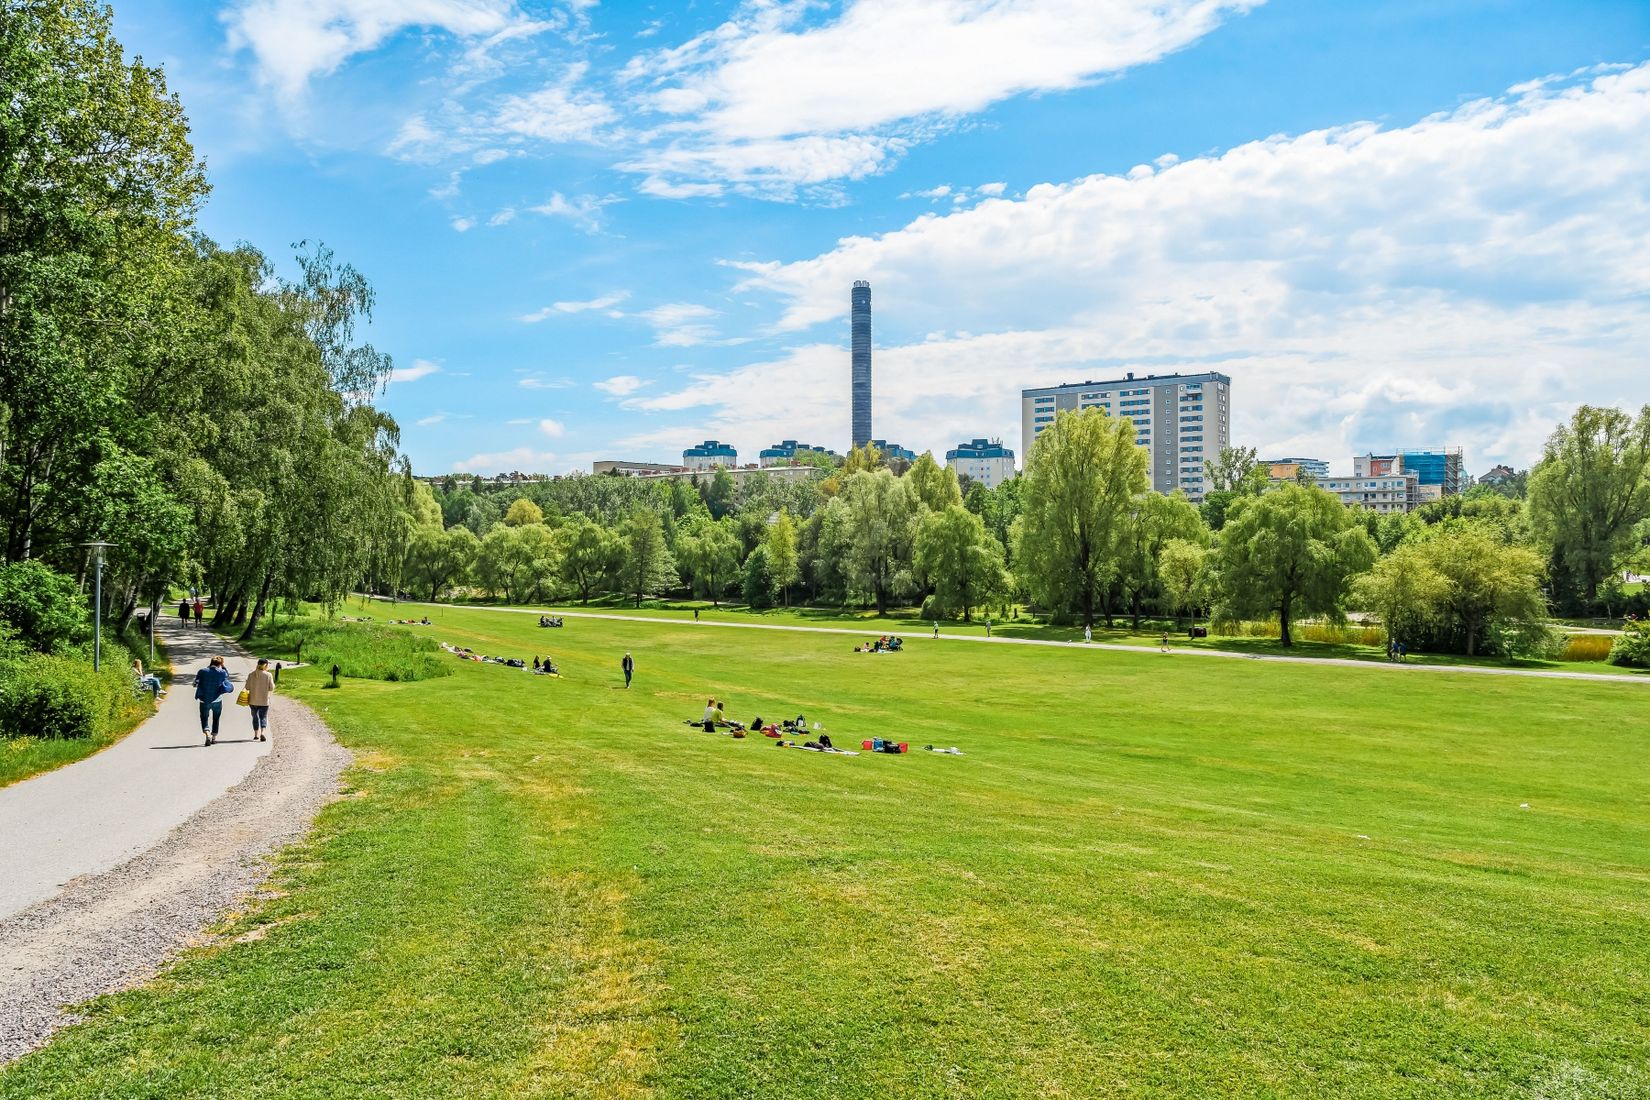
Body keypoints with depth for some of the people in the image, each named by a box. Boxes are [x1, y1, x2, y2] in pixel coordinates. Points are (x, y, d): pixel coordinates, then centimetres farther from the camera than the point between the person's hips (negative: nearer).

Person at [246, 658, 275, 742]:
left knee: (255, 717, 16)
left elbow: (247, 687, -4)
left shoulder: (251, 675, -4)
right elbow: (271, 688, -8)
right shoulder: (268, 675, -10)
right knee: (263, 717, 6)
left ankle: (256, 734, 21)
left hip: (253, 700, 2)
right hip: (264, 700, -2)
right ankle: (263, 733, -15)